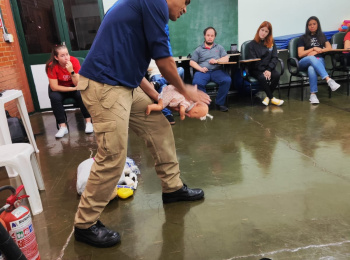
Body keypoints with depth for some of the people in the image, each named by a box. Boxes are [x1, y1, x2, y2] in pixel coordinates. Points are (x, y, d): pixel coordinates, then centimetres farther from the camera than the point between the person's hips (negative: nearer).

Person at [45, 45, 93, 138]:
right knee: (54, 97, -30)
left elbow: (78, 84, -23)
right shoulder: (52, 66, -22)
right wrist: (72, 88, -25)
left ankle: (88, 121, -22)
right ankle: (63, 126, -22)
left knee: (81, 94, -31)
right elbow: (54, 87, -21)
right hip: (60, 89, 0)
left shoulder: (74, 61, -21)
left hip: (74, 86, 0)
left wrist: (71, 71, -37)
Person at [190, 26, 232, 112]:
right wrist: (200, 68, -9)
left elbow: (226, 58, 13)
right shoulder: (198, 49, 19)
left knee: (227, 80, -30)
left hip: (217, 70, 1)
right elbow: (192, 62, 9)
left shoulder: (219, 47, 24)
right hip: (203, 71, -1)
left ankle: (220, 103, -15)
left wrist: (216, 61, -7)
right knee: (197, 83, -35)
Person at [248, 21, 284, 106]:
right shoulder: (252, 44, 3)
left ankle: (268, 97, -11)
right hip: (256, 70, -3)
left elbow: (275, 58, 3)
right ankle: (272, 98, -14)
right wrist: (263, 71, -18)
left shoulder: (272, 43, 12)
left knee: (277, 75, -28)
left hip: (269, 68, 3)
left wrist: (269, 70, -16)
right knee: (262, 77, -34)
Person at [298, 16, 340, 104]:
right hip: (304, 62, -1)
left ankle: (313, 94, -47)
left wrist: (318, 51, -2)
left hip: (319, 60, 1)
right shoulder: (303, 38, 16)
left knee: (311, 69, -39)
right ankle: (329, 80, -55)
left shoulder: (322, 36, 25)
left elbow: (329, 48, 12)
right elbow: (300, 54, 3)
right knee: (312, 58, -41)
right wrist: (314, 49, 1)